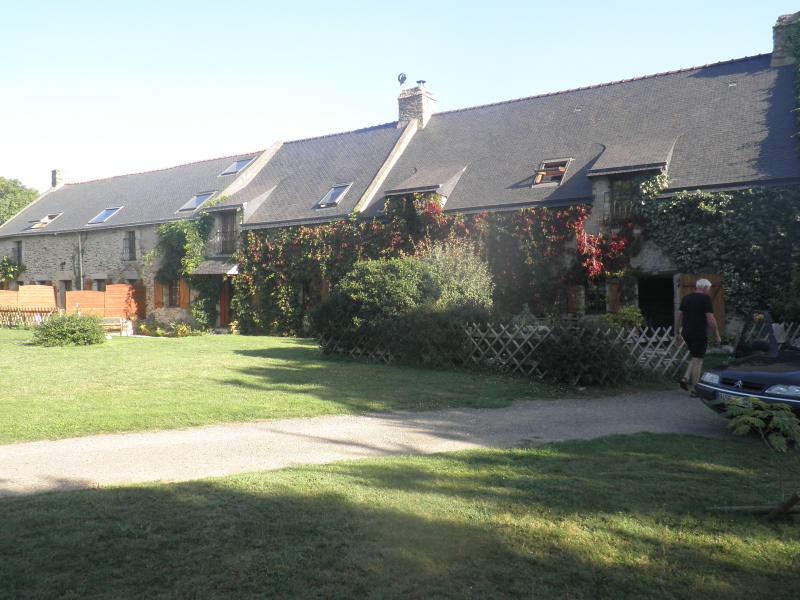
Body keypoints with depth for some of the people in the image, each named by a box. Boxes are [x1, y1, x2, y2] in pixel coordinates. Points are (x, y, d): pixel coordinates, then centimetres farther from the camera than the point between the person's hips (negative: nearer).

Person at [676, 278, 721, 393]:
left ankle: (686, 378, 4)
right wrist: (717, 335, -6)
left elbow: (679, 316, 13)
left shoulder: (686, 298, 11)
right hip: (700, 334, -6)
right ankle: (695, 388, 3)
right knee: (698, 360, 0)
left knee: (695, 357, 20)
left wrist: (679, 332, 19)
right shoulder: (705, 299, -8)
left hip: (687, 333, 6)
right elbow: (710, 319, -13)